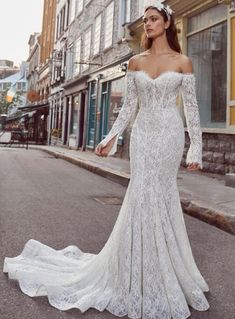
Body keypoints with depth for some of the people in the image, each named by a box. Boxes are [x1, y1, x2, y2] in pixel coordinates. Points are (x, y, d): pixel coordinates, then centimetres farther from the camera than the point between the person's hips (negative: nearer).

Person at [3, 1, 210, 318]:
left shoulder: (182, 61, 2)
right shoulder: (136, 61, 9)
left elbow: (191, 107, 0)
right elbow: (129, 105, 9)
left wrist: (196, 149, -4)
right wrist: (111, 137, 3)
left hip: (169, 133, -2)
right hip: (143, 133, 2)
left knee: (161, 196, 0)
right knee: (144, 196, -1)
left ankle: (160, 272, 18)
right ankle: (141, 276, 14)